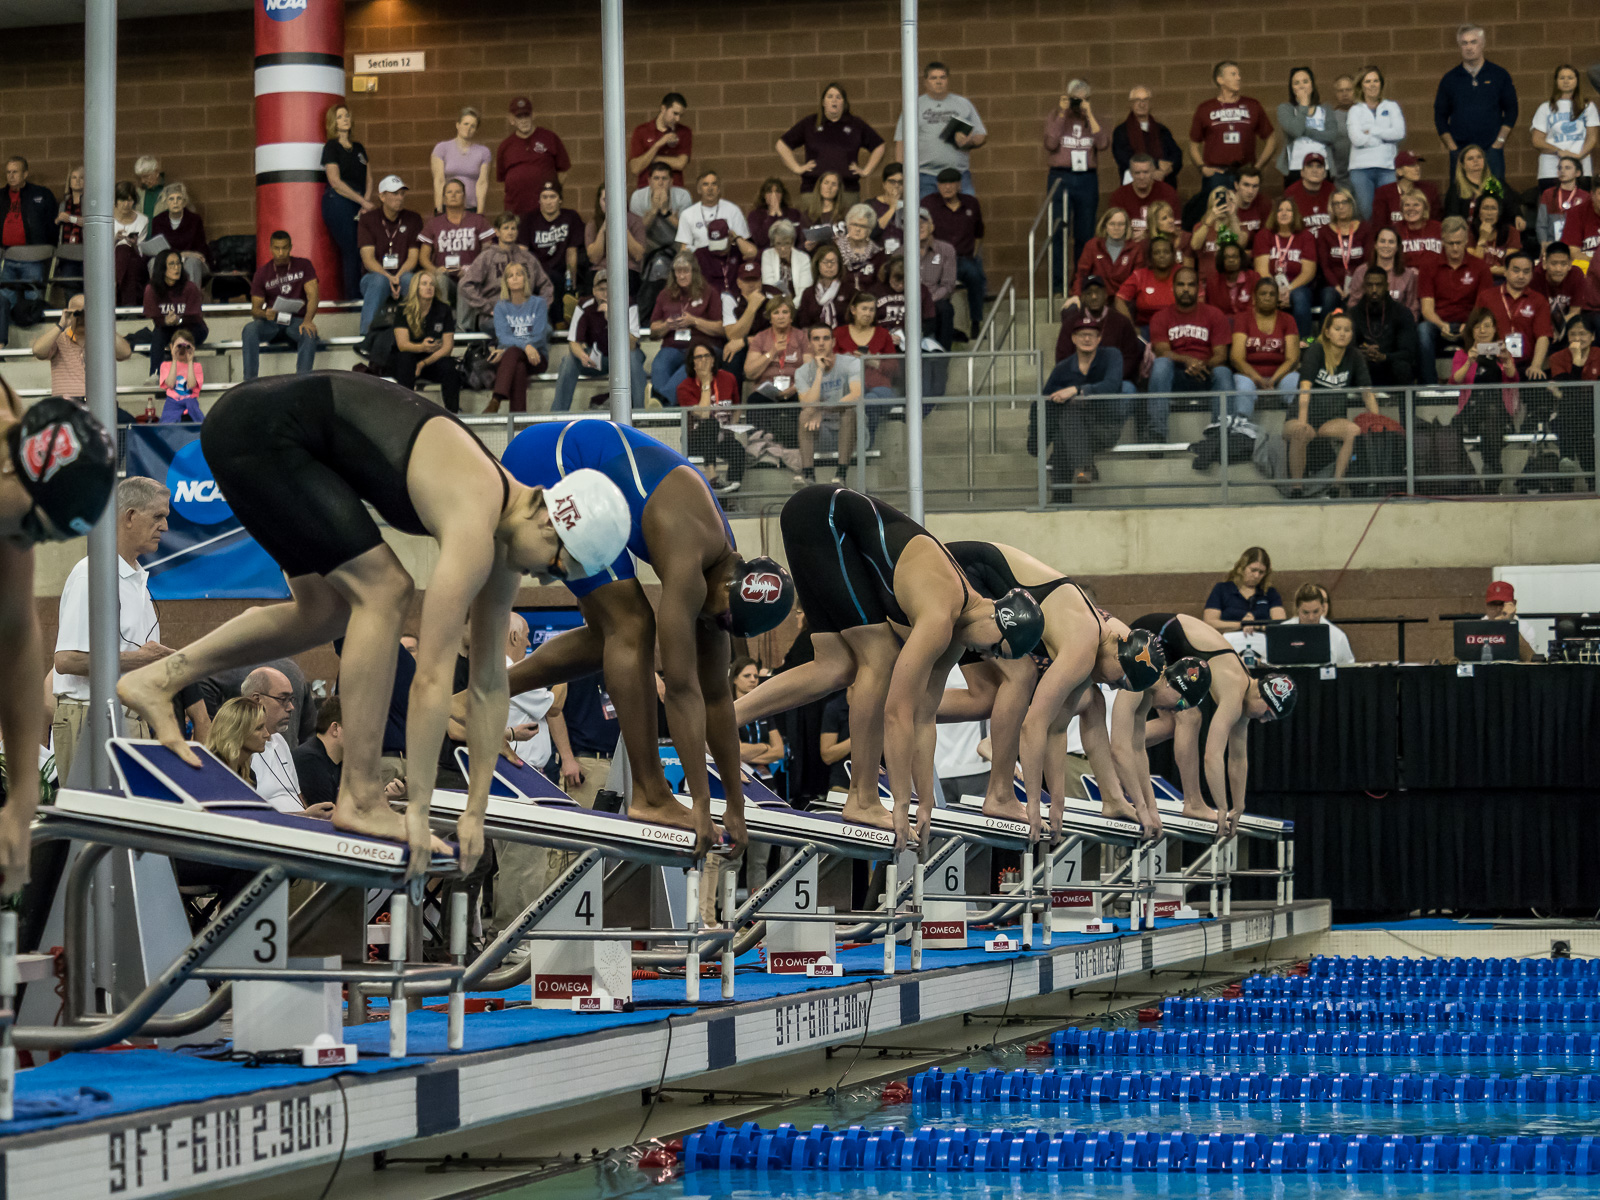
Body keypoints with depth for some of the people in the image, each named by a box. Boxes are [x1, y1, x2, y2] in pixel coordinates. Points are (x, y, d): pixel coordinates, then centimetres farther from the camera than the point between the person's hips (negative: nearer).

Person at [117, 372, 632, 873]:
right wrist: (418, 811, -19)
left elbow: (489, 680, 10)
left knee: (325, 612, 19)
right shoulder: (474, 533, -23)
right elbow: (432, 677, -23)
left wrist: (475, 812, 10)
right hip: (258, 428, -10)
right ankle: (360, 798, -8)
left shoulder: (507, 527, 5)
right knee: (382, 590, -13)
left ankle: (157, 679, 23)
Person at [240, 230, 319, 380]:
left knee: (309, 335, -37)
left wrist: (307, 321, -27)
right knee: (249, 329, -31)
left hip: (297, 321, -1)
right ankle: (249, 380, -33)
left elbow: (313, 296, -7)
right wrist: (265, 314, -22)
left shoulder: (303, 266, 6)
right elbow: (255, 308, 5)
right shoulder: (263, 272, 8)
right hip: (272, 322, 1)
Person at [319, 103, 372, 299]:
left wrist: (366, 202, -2)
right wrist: (363, 201, -11)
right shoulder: (331, 147, -1)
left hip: (358, 203, 6)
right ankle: (352, 295, -10)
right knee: (351, 251, -12)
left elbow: (368, 178, 18)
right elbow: (335, 182, -8)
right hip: (338, 203, -6)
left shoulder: (359, 148, 19)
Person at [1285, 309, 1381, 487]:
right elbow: (1305, 386, -20)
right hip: (1310, 417, -3)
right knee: (1300, 432, -38)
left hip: (1333, 421, 3)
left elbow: (1367, 392, 3)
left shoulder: (1355, 357, 6)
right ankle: (1297, 485, -24)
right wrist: (1302, 420, -34)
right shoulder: (1315, 351, -7)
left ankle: (1336, 482, -25)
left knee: (1355, 430, -31)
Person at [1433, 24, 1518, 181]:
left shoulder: (1499, 75, 7)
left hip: (1492, 149, -1)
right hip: (1460, 150, 1)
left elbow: (1511, 111, 7)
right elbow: (1440, 116, 11)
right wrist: (1452, 148, 0)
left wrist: (1498, 143, -3)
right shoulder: (1450, 79, 10)